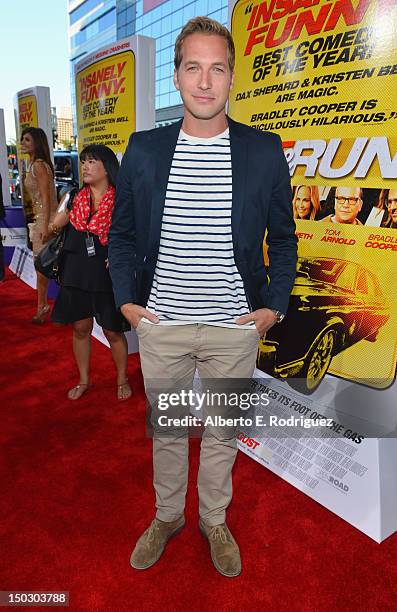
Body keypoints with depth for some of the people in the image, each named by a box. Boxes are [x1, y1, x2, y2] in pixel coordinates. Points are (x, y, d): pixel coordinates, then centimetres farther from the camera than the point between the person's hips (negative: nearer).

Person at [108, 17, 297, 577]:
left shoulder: (265, 151, -2)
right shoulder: (143, 150, 1)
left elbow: (283, 237, 5)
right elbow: (121, 233, 7)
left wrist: (274, 306, -3)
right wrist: (126, 300, -1)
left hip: (235, 326, 0)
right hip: (160, 323, 1)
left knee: (223, 432, 16)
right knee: (165, 429, 18)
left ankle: (215, 520, 42)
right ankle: (167, 516, 44)